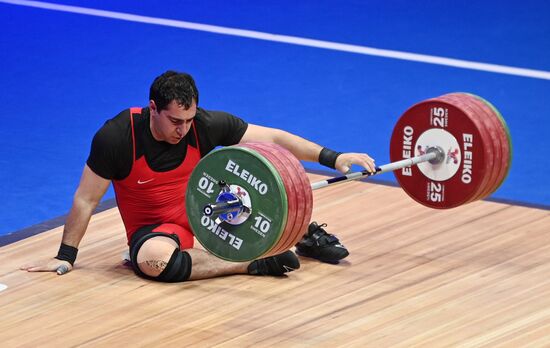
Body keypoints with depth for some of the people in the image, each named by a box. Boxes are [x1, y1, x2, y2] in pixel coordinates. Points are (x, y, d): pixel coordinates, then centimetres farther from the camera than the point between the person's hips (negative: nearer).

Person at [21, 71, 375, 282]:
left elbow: (274, 138, -12)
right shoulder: (116, 138, -24)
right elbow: (86, 200, -14)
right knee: (155, 259, -42)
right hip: (155, 228, -3)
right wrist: (65, 256, -9)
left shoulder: (206, 125, -16)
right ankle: (255, 263, -31)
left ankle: (306, 236, 2)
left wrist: (333, 158, -18)